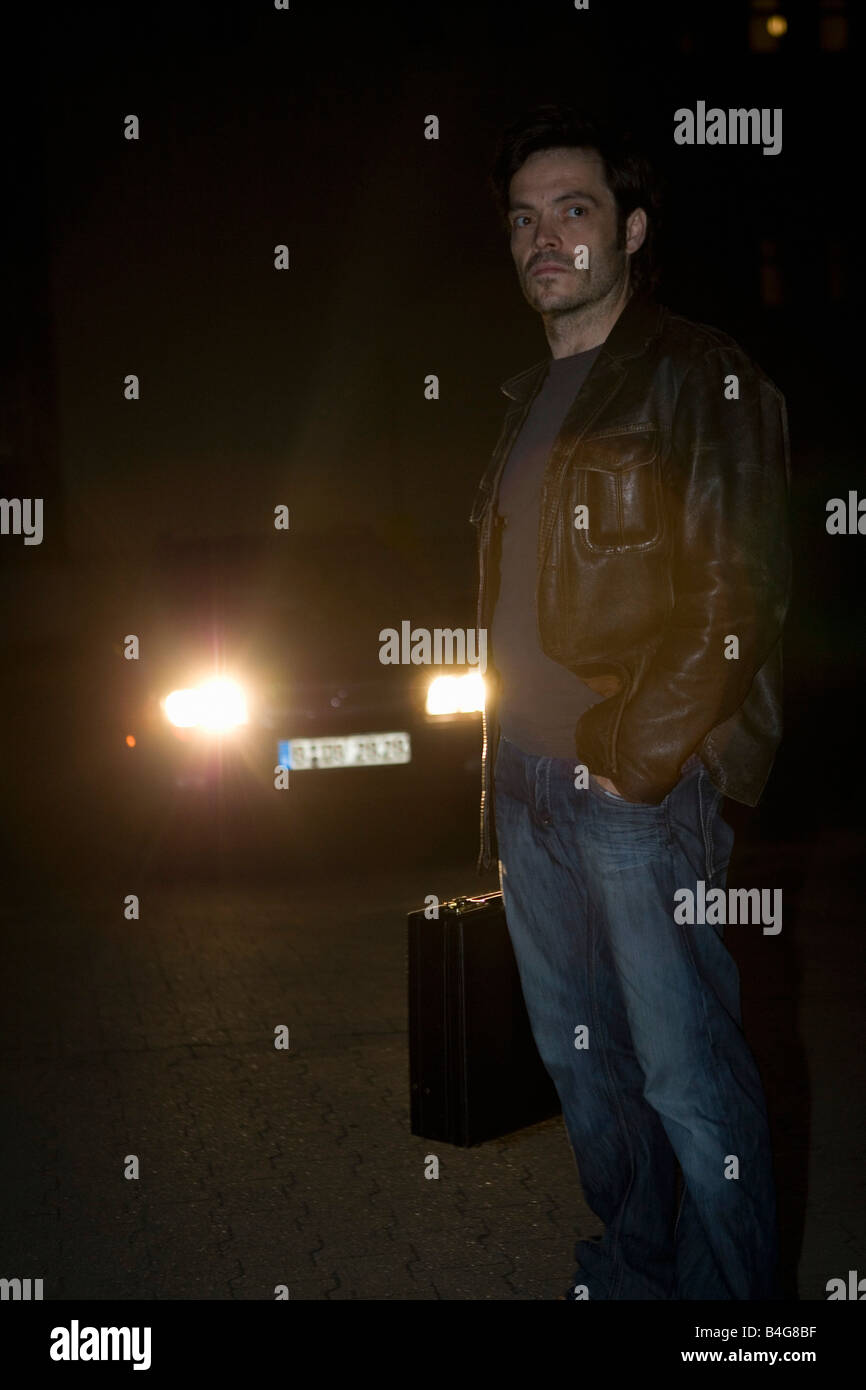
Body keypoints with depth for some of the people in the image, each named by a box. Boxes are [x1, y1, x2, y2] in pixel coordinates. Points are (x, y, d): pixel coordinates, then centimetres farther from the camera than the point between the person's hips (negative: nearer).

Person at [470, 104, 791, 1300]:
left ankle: (730, 1293, 20)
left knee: (688, 1076, 0)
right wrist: (503, 767, 12)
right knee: (578, 1054, 18)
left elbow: (741, 603, -14)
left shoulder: (703, 380, -7)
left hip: (644, 787, -8)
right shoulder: (529, 400, 16)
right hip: (526, 784, 8)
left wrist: (636, 757, -17)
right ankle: (631, 1268, 36)